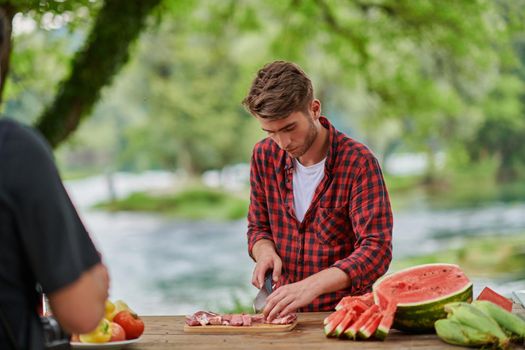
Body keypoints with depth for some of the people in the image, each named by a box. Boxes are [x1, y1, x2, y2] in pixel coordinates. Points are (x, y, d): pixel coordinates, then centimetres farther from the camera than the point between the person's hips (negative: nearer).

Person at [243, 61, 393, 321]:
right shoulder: (265, 156, 4)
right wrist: (265, 251, -7)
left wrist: (311, 286, -31)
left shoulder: (358, 163, -12)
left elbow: (376, 250, -18)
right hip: (286, 318, 4)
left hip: (343, 314, -4)